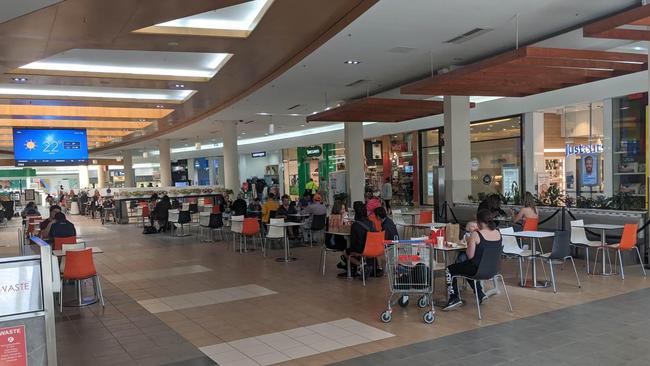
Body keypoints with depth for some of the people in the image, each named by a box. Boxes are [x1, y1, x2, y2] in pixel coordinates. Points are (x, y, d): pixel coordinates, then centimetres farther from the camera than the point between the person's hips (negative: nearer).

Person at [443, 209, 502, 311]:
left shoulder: (476, 234, -21)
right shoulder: (498, 233, -1)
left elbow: (470, 256, -18)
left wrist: (469, 243, -1)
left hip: (477, 269, -7)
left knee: (450, 270, 12)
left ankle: (454, 298, 10)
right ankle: (480, 294, 36)